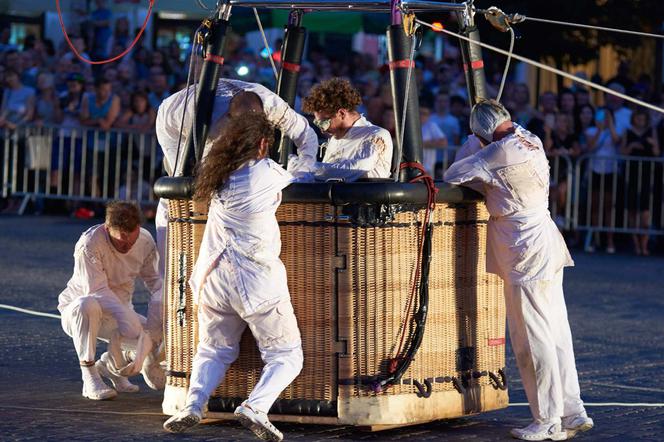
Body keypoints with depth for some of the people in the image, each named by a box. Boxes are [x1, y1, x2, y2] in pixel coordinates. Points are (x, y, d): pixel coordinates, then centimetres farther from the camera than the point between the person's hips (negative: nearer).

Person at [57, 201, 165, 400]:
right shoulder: (89, 244, -26)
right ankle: (90, 377, -28)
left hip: (118, 313, 5)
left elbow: (155, 281, -2)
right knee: (87, 305, -43)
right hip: (75, 311, -5)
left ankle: (110, 363, 18)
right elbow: (97, 291, -30)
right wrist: (127, 319, -41)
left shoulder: (145, 241, -8)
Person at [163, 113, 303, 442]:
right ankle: (256, 406, -20)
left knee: (213, 350, 22)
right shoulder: (268, 172, -4)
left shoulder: (218, 175, 8)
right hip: (257, 281, -5)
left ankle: (193, 405, -6)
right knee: (286, 356, 7)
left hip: (213, 278, 5)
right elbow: (295, 180, 15)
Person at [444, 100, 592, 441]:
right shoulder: (532, 142, 8)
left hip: (526, 252, -9)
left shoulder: (502, 151, -17)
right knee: (556, 334, 12)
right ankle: (572, 412, 16)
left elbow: (453, 175, -7)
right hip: (547, 245, 9)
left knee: (533, 339, -3)